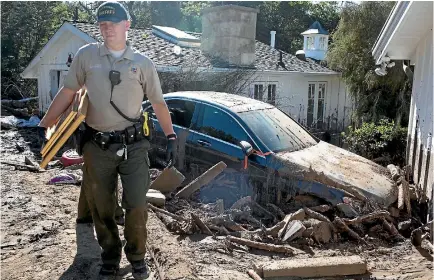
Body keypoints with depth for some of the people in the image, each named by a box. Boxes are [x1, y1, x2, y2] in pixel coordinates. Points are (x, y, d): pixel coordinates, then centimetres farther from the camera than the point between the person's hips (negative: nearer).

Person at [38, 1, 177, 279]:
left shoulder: (143, 63, 2)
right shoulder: (86, 55, 3)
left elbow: (159, 103, 8)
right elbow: (67, 93, 7)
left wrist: (171, 137, 4)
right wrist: (42, 127, 6)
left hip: (134, 145, -1)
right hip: (98, 147, 1)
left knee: (136, 205, 0)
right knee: (101, 208, 10)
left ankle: (137, 257, 24)